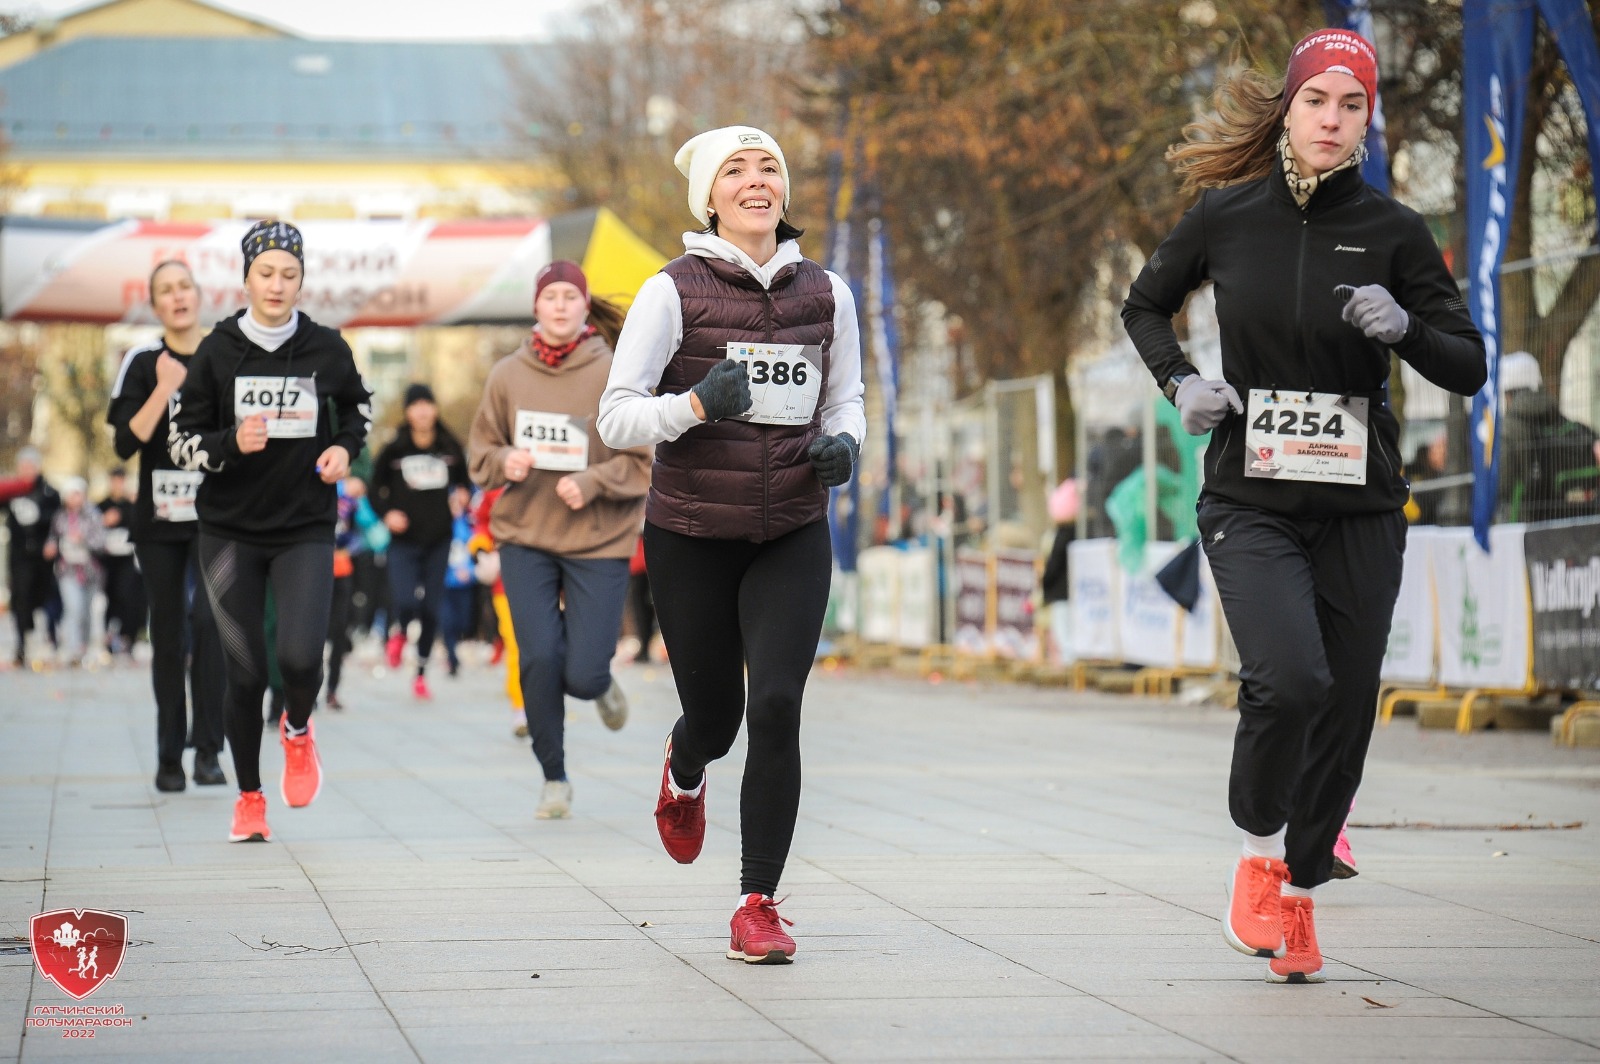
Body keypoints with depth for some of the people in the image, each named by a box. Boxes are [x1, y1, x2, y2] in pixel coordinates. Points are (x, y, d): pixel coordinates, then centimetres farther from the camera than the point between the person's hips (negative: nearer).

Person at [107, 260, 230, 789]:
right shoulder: (142, 364, 0)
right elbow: (125, 444, -10)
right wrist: (164, 390, -19)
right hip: (158, 521, 1)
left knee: (209, 617, -19)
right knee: (167, 638, 5)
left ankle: (209, 751, -16)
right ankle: (169, 759, 15)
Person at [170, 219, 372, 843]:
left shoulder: (326, 349, -1)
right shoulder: (218, 351, -4)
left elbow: (357, 406, 19)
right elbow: (181, 442, -2)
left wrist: (345, 448, 0)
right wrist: (232, 444, -20)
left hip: (305, 529, 0)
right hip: (230, 532, 0)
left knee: (301, 657, -17)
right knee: (245, 672, 1)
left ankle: (298, 732, 18)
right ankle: (249, 797, 20)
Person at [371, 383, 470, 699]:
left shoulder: (450, 449, 4)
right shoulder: (394, 451, -3)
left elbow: (463, 481, 19)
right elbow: (376, 488, 6)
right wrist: (386, 513, -10)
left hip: (438, 542, 2)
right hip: (404, 541, -2)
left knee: (431, 610, 4)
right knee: (406, 603, -19)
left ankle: (421, 673, 18)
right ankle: (398, 631, 18)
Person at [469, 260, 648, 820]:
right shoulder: (508, 375, 2)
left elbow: (643, 462, -4)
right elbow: (482, 451, 11)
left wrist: (591, 483, -19)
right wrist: (505, 462, -11)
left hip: (598, 542, -2)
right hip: (524, 539, 2)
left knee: (582, 675, -7)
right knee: (538, 659, -9)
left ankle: (602, 685, 33)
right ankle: (554, 780, 9)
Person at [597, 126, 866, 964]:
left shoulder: (826, 294, 3)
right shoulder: (673, 291, -8)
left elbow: (846, 396, 18)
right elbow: (616, 418, -10)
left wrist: (843, 442, -4)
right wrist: (696, 405, -27)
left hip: (792, 537, 2)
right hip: (692, 535, -2)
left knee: (776, 708, -14)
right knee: (716, 714, 9)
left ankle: (759, 905, -4)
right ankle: (684, 771, 49)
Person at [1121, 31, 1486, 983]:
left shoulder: (1393, 232, -1)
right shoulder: (1227, 215, 0)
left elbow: (1469, 368, 0)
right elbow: (1145, 307, 17)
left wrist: (1405, 328, -19)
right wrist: (1179, 384, -1)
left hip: (1360, 508, 2)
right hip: (1252, 500, -2)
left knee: (1345, 706, 5)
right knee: (1289, 678, -23)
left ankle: (1300, 890, 27)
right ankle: (1259, 856, 2)